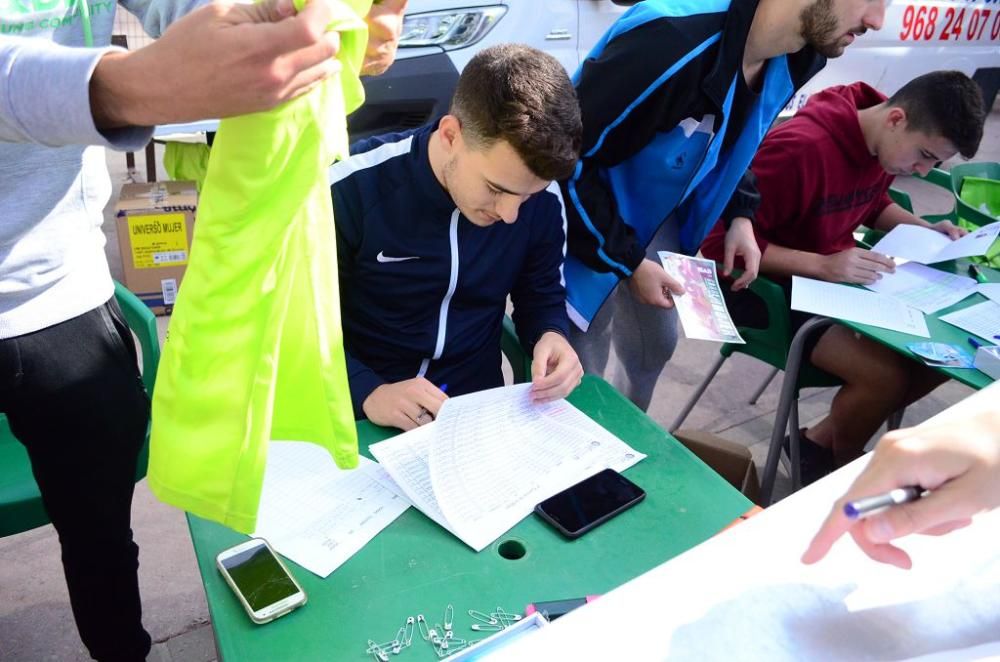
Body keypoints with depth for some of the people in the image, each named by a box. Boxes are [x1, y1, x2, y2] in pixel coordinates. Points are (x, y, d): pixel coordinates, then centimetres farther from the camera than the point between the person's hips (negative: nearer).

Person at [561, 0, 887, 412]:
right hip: (587, 224, -7)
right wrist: (628, 262, -23)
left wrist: (740, 215, -3)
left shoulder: (794, 58, -8)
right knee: (581, 376, -2)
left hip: (656, 219, 8)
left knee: (655, 347, 20)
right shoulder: (672, 42, -36)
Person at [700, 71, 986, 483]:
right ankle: (836, 463, 10)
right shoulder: (800, 148, -27)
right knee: (886, 376, -22)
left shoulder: (883, 143, 0)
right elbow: (729, 241, -28)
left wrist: (926, 230, 2)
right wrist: (821, 266, -34)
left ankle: (823, 440, 13)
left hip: (834, 274, 9)